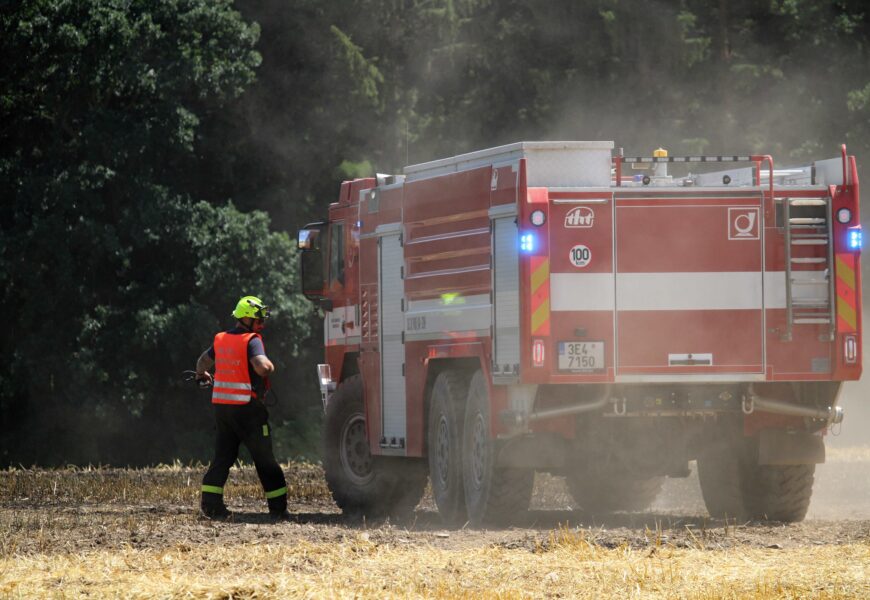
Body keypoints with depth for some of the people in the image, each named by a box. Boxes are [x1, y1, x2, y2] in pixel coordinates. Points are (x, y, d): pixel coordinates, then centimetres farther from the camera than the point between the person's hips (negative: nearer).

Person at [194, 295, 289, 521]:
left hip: (221, 407, 6)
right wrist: (270, 366, -4)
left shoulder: (221, 339, 10)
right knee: (265, 459, 3)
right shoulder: (251, 341, -13)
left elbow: (203, 361, 27)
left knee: (222, 456, 13)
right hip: (246, 408, -6)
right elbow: (262, 367, -29)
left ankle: (210, 503, 4)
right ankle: (278, 508, 5)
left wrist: (201, 375, 50)